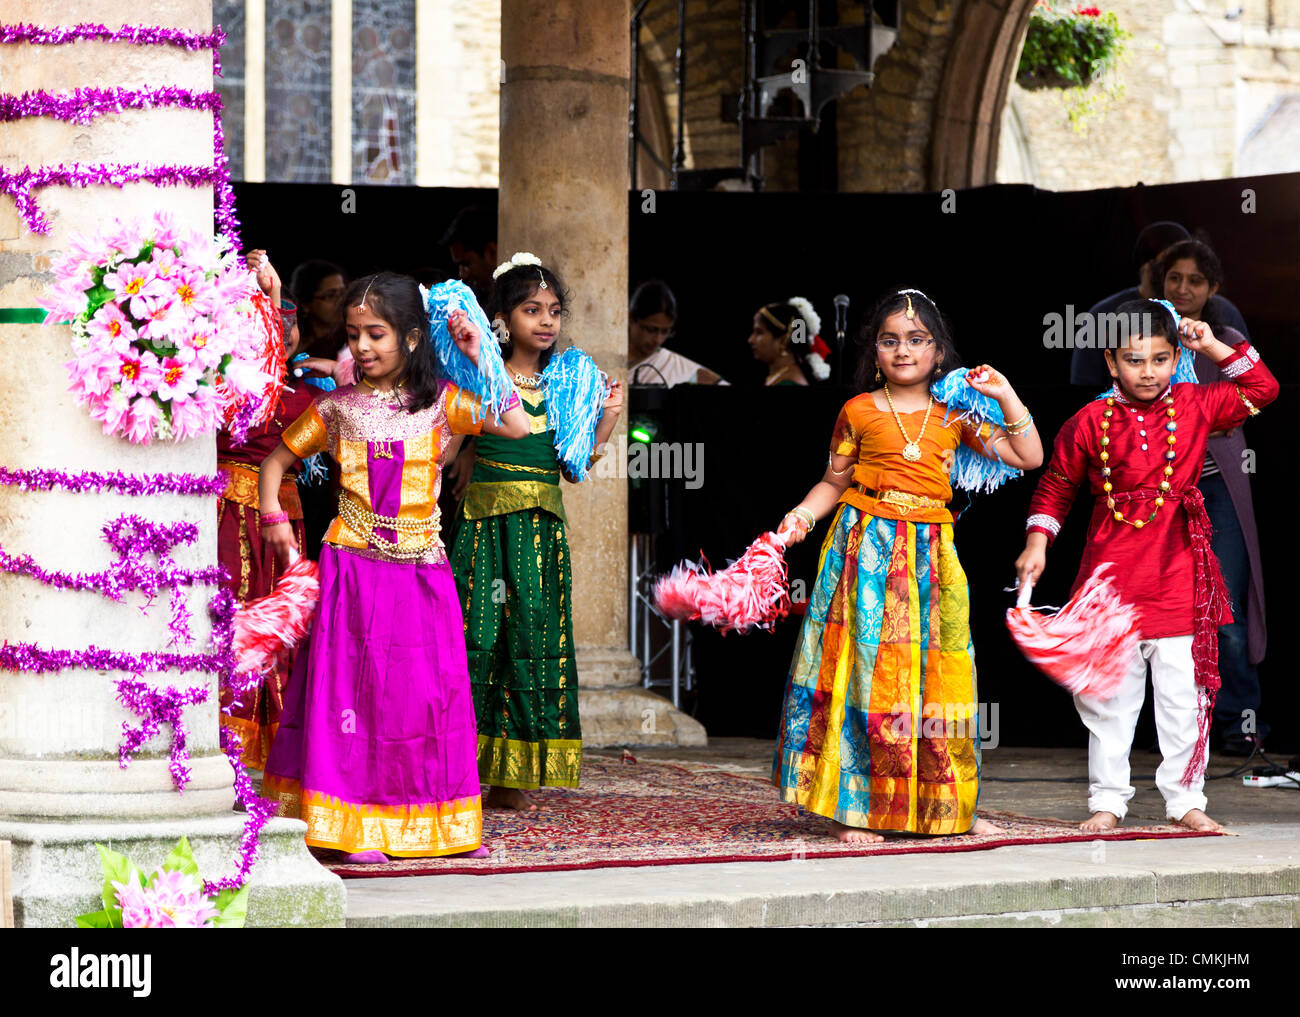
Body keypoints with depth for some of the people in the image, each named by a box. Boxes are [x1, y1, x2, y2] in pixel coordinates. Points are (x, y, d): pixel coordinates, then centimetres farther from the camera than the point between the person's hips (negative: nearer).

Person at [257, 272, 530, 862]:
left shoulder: (439, 401, 6)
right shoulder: (338, 408, 5)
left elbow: (516, 427, -2)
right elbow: (277, 459, 16)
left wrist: (481, 359, -3)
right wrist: (272, 516, 2)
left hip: (420, 567, 1)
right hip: (353, 566, -1)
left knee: (427, 692, 3)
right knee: (354, 687, -4)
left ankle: (439, 823, 13)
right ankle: (356, 827, -3)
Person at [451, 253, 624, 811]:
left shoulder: (562, 387, 11)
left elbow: (572, 468, 14)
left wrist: (606, 418, 5)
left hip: (543, 530, 4)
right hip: (487, 523, -4)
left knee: (535, 635, 3)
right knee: (478, 638, -7)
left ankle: (510, 779, 10)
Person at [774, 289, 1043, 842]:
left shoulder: (955, 416, 8)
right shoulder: (859, 412, 3)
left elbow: (1028, 457, 8)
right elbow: (834, 482, 9)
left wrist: (1005, 397, 1)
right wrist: (802, 515, -8)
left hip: (930, 553, 2)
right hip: (868, 544, -2)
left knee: (936, 673, 3)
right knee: (866, 666, -7)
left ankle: (949, 807, 12)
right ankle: (852, 808, -3)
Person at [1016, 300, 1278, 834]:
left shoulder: (1194, 405, 4)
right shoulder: (1090, 422, 1)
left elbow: (1262, 390, 7)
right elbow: (1055, 487, 11)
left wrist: (1214, 347, 0)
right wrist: (1036, 544, 3)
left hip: (1179, 572, 1)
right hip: (1112, 576, 0)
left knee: (1184, 691, 1)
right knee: (1109, 695, 6)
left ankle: (1185, 800, 11)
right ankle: (1107, 800, 16)